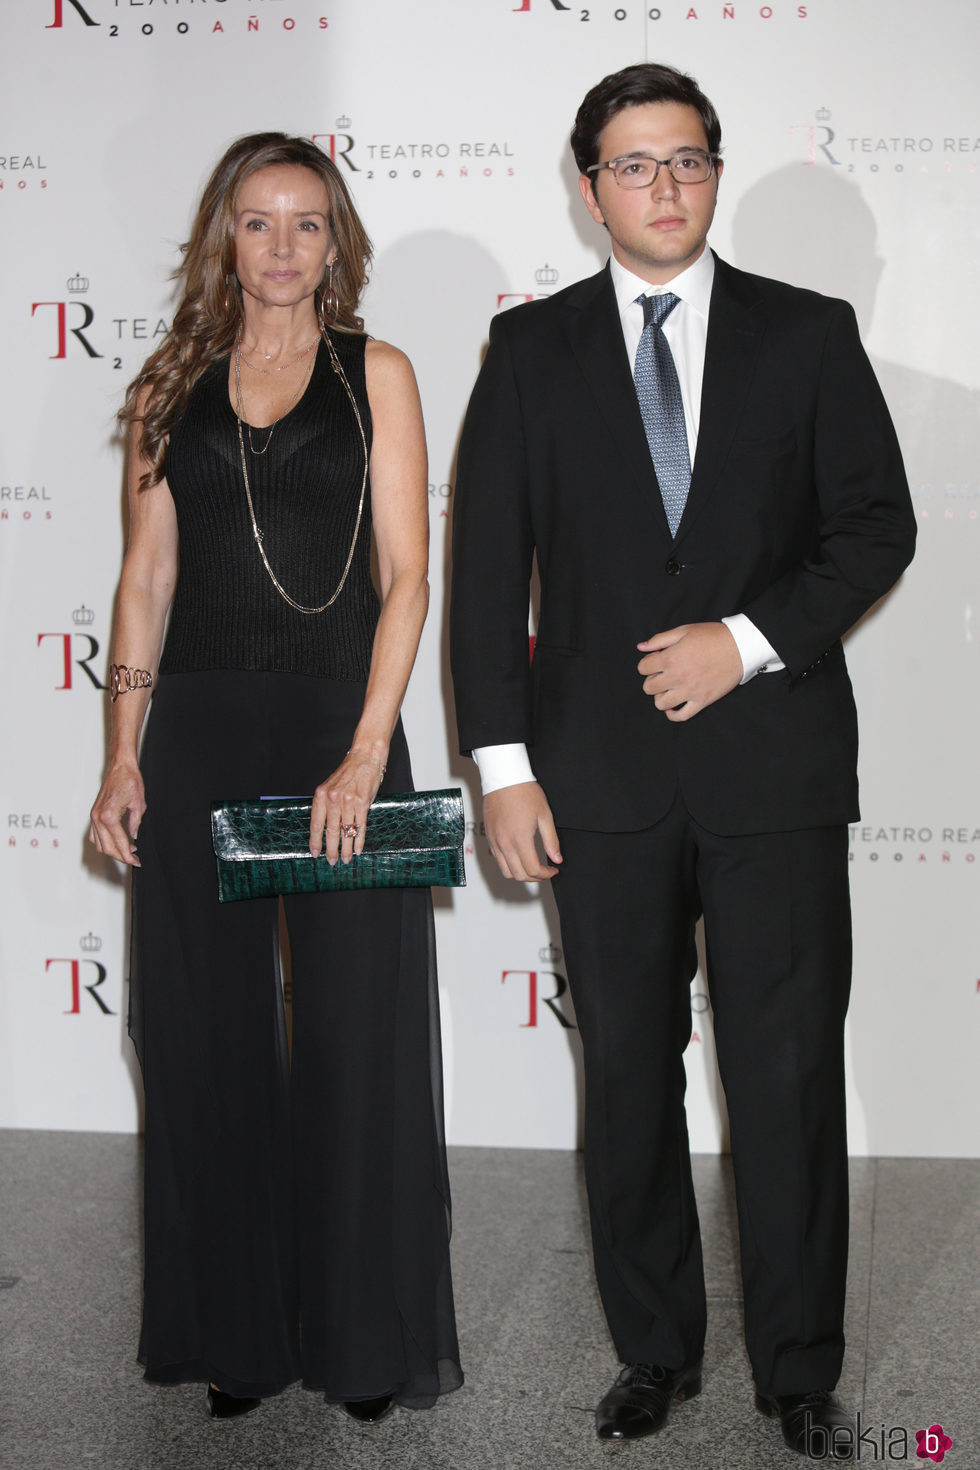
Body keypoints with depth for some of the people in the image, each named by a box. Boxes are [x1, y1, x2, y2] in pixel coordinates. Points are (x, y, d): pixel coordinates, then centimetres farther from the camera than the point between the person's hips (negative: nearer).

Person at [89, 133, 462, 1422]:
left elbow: (407, 574, -3)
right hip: (198, 732, 2)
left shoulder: (377, 375, 4)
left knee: (358, 1032, 1)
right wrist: (124, 757, 1)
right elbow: (147, 574, 10)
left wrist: (367, 753, -14)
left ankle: (366, 1335, 16)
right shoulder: (174, 387, 11)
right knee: (209, 1033, 7)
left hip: (338, 722, -2)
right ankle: (234, 1328, 21)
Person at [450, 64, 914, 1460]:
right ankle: (655, 1351, 25)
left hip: (776, 762, -1)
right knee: (629, 1075, 9)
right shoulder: (532, 348, 7)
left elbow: (877, 523, 4)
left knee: (791, 1073, 2)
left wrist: (750, 640, -11)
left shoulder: (809, 334, 6)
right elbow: (488, 561, 3)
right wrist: (503, 763, -4)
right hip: (603, 769, 1)